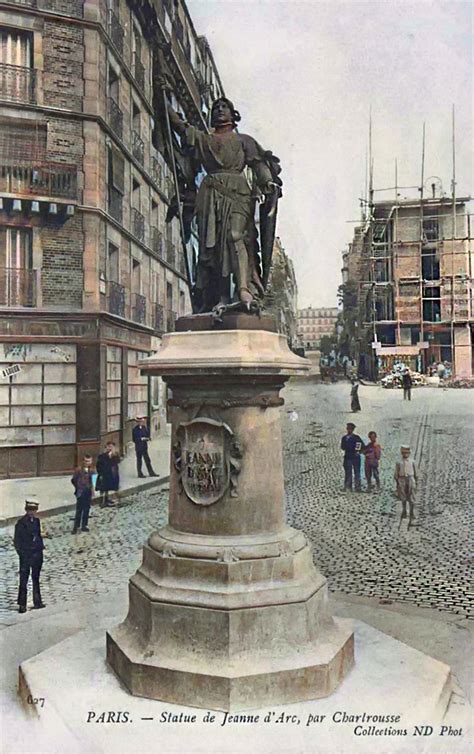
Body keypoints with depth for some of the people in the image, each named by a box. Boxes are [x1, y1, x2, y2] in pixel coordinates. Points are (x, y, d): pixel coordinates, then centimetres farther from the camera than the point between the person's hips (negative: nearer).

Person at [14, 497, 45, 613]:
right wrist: (22, 553, -12)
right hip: (26, 556, -6)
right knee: (23, 581, 3)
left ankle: (37, 602, 26)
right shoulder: (21, 523, -14)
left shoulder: (36, 520, 3)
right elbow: (16, 541, -10)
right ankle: (22, 605, 13)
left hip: (37, 554, 6)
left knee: (36, 579, 16)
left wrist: (40, 548, 6)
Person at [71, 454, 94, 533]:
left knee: (86, 509, 9)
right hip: (81, 493, -5)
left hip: (88, 492, 5)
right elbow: (73, 480, -6)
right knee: (79, 510, -2)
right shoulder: (79, 470, -12)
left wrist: (91, 488, 6)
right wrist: (78, 488, 2)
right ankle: (76, 527, 6)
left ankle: (84, 525, 18)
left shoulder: (90, 470, 5)